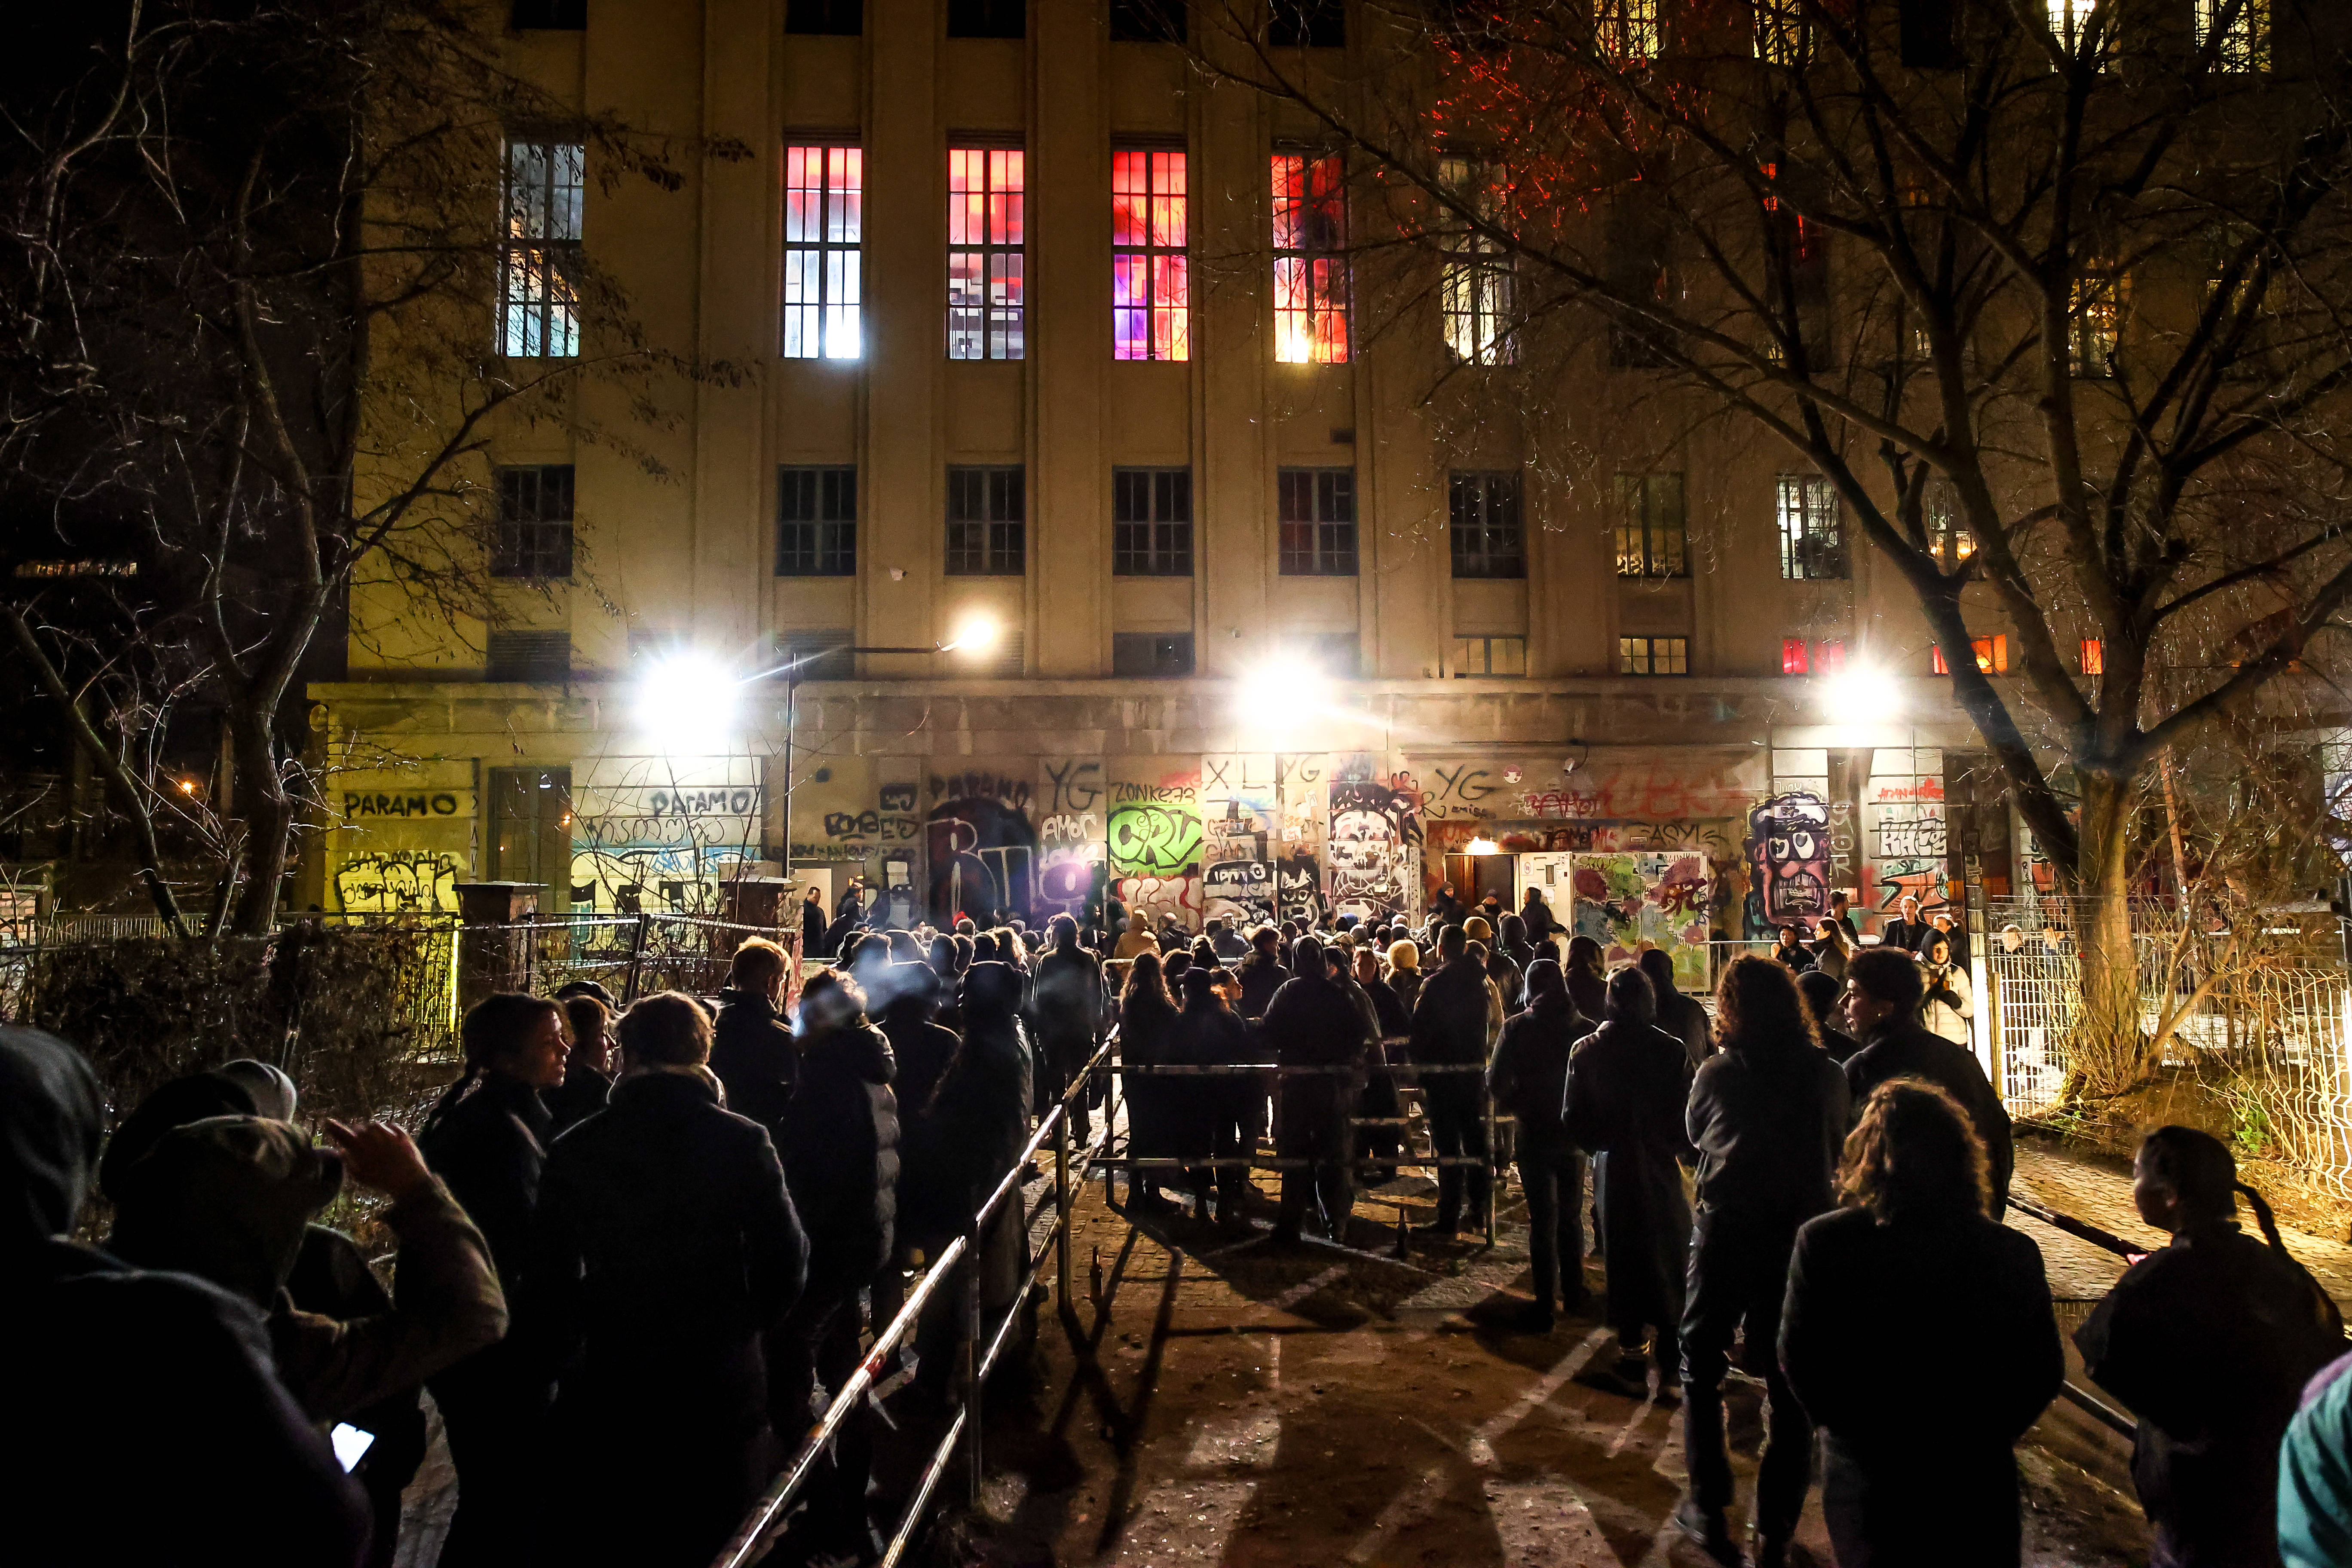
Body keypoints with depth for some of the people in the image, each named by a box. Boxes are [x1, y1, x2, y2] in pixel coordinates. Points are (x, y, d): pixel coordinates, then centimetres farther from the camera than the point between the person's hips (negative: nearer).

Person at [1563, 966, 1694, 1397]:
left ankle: (1633, 1367, 19)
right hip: (1663, 1168, 0)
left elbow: (1573, 1118, -3)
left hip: (1614, 1170, 0)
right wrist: (1681, 1148, 11)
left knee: (1624, 1265, 12)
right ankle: (1671, 1372, 18)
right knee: (1670, 1267, 12)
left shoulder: (1586, 1051, -7)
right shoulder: (1673, 1050, -10)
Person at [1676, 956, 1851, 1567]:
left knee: (1701, 1365, 15)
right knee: (1790, 1384, 11)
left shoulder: (1717, 1072, -7)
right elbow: (1837, 1149, 12)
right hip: (1802, 1235, 2)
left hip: (1727, 1232, -2)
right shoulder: (1827, 1073, -1)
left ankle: (1709, 1510, 16)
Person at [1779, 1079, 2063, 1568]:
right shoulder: (2012, 1254, -15)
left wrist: (1859, 1434, 3)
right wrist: (1979, 1437, 7)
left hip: (1864, 1475, -1)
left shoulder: (1822, 1243, -20)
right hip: (1974, 1477, 1)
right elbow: (2043, 1374, -4)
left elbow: (1799, 1362, -12)